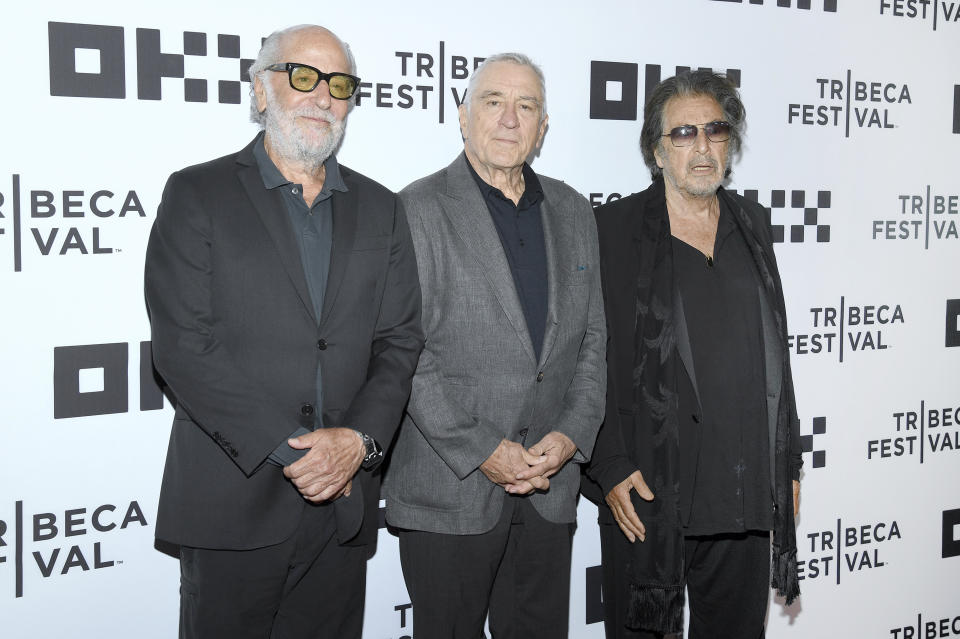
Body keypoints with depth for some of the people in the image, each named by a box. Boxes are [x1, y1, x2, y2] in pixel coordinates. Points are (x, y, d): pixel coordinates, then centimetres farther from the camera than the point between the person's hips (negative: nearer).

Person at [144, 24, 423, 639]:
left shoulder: (380, 209, 11)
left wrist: (359, 440, -11)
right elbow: (184, 345, -10)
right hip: (233, 503, -3)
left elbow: (400, 342, 6)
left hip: (344, 502, 4)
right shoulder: (197, 195, -1)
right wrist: (287, 450, -15)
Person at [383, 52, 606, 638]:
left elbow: (594, 338, 11)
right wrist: (482, 451, -14)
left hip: (551, 488, 5)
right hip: (450, 489, -4)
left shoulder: (574, 212, 12)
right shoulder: (420, 209, -5)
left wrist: (570, 435, -2)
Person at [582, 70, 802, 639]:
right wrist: (611, 466, -13)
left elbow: (776, 352, 15)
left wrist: (787, 462, 14)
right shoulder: (615, 228, -3)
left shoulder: (752, 225, 12)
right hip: (648, 485, -4)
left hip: (746, 487, 5)